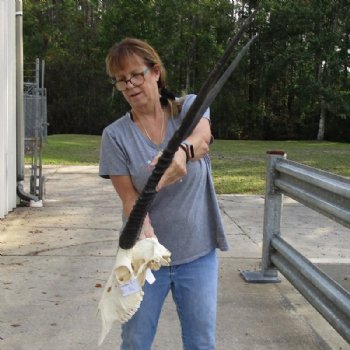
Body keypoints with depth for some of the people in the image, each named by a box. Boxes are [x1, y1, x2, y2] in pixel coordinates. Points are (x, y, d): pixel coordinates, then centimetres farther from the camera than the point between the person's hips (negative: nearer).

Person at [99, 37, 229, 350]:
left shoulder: (190, 107, -4)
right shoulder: (115, 135, -5)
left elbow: (202, 137, -27)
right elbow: (130, 198, -12)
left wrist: (182, 151, -51)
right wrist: (146, 237, -32)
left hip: (198, 253, 0)